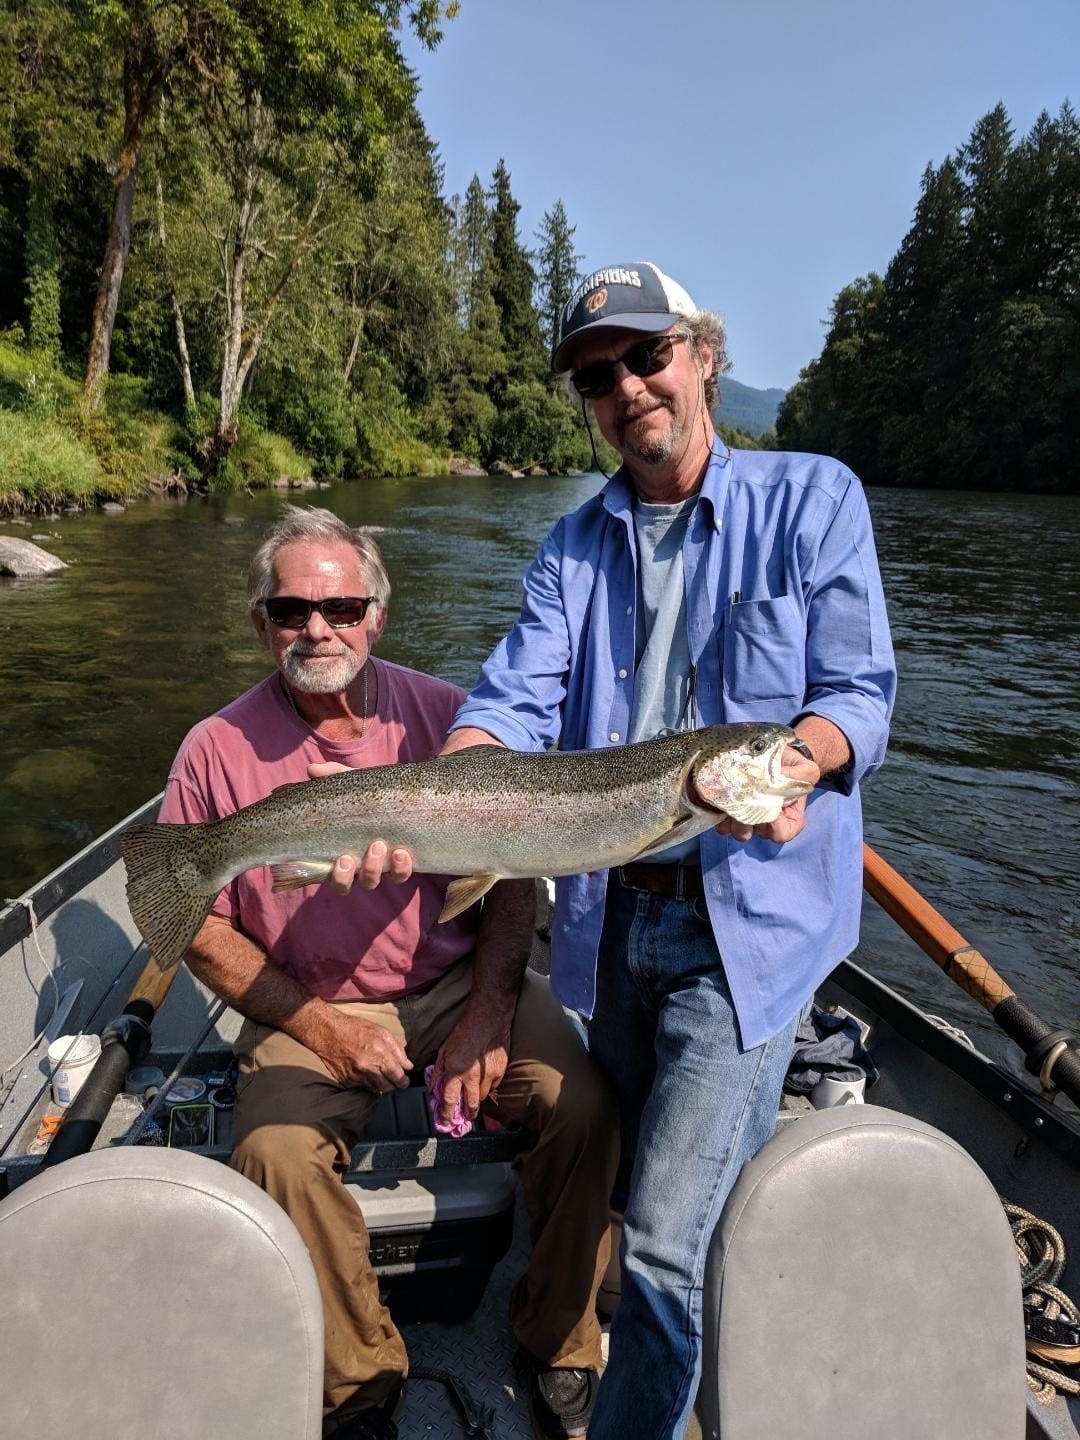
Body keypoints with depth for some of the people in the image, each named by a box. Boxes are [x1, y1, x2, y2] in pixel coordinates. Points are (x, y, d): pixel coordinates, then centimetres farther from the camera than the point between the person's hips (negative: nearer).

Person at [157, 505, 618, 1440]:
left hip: (460, 984, 1)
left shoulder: (443, 716, -4)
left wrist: (488, 1013, -12)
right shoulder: (218, 751, -5)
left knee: (581, 1104, -21)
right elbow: (199, 923, 0)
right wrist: (316, 1024, -10)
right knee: (276, 1156, -26)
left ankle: (560, 1347, 7)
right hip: (308, 1010, 0)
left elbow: (513, 878, 1)